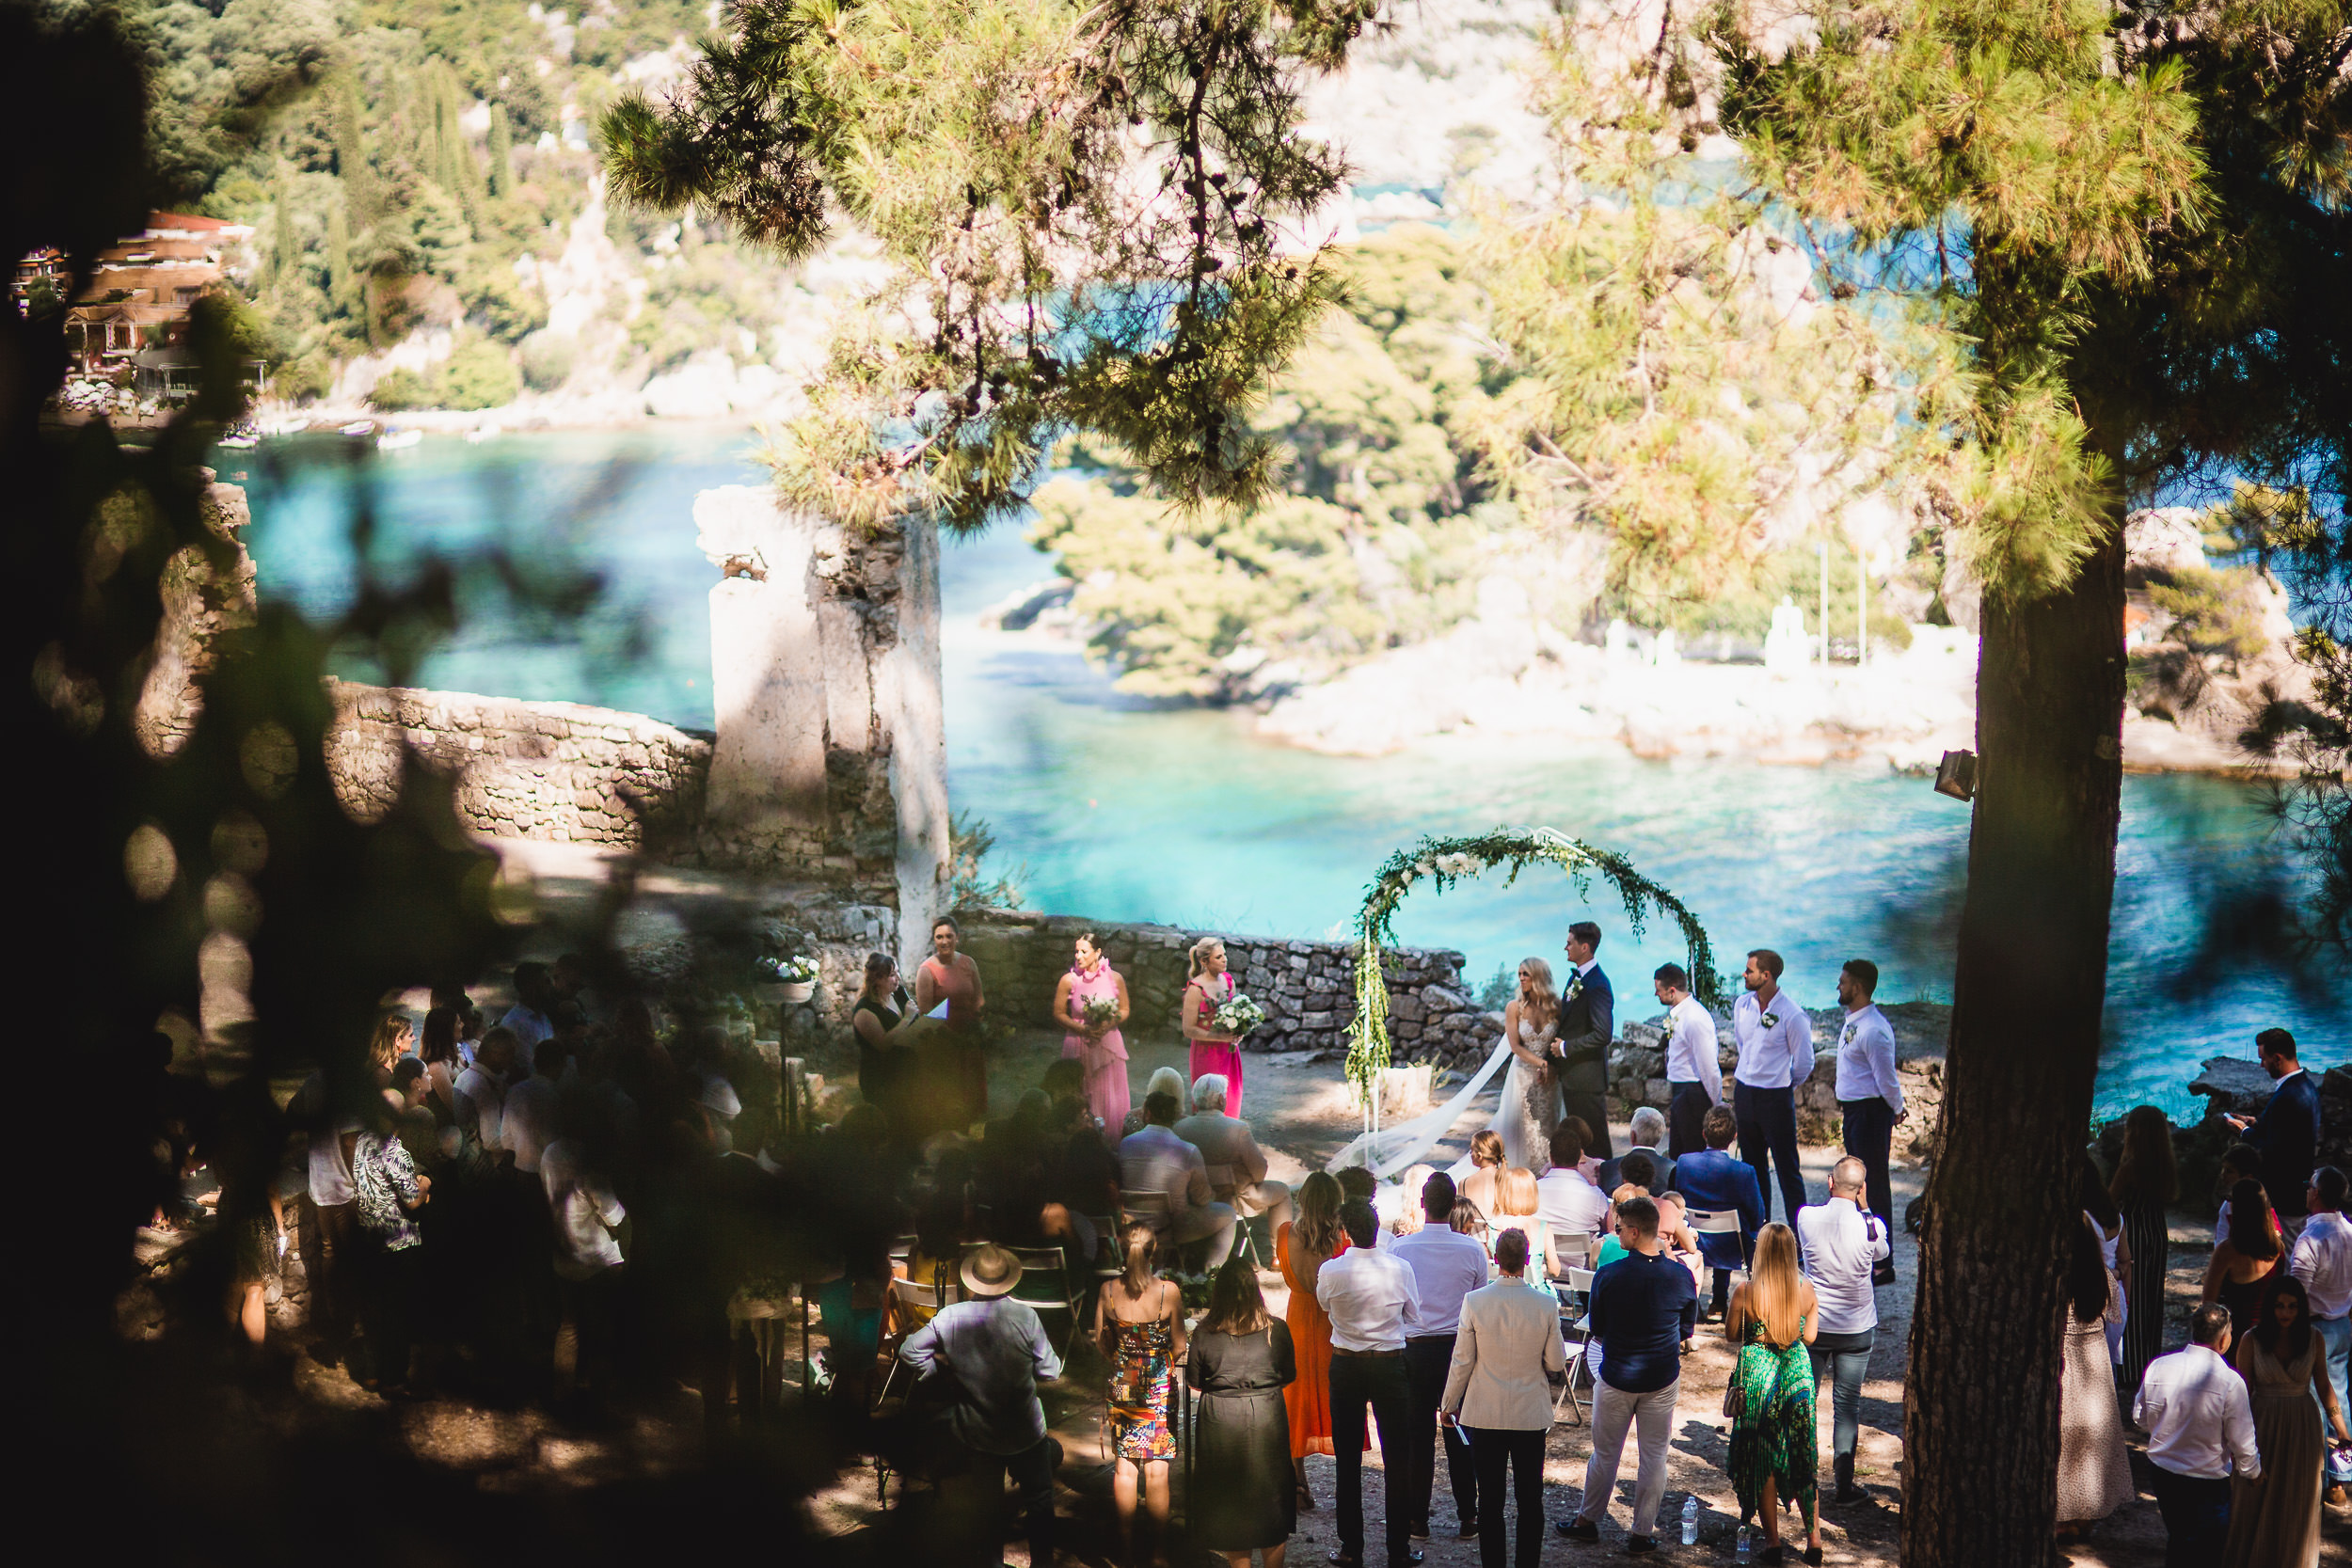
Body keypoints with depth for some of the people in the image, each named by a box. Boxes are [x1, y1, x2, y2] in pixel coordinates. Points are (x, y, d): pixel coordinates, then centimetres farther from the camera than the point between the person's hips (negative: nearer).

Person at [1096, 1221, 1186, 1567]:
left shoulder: (1108, 1291, -7)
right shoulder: (1169, 1291, -15)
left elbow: (1101, 1340, 4)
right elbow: (1179, 1347, -8)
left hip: (1122, 1383, 2)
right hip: (1160, 1383, -2)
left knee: (1124, 1466, 11)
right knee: (1157, 1470, 3)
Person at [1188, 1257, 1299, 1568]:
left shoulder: (1205, 1332, -11)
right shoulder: (1276, 1329, -9)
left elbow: (1193, 1382, -1)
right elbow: (1289, 1376, 3)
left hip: (1220, 1421, -1)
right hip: (1265, 1417, 1)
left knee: (1229, 1499, 13)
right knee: (1269, 1496, 15)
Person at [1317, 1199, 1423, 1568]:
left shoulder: (1331, 1271, -12)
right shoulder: (1399, 1268, -11)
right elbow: (1414, 1321, 1)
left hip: (1345, 1366, 0)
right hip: (1390, 1364, 0)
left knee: (1348, 1459, 9)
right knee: (1397, 1456, 7)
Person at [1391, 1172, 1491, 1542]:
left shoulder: (1399, 1248, -9)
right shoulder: (1473, 1251, -8)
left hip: (1414, 1349, -1)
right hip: (1459, 1348, 1)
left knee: (1417, 1434, 6)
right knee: (1460, 1435, 9)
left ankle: (1417, 1519, 11)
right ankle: (1467, 1517, 14)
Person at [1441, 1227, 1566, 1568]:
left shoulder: (1475, 1301, -12)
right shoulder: (1545, 1305, -11)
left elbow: (1462, 1362, -6)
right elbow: (1556, 1363, -3)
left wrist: (1449, 1404, 8)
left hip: (1485, 1413, 0)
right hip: (1531, 1415, 0)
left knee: (1490, 1499, 8)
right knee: (1530, 1499, 11)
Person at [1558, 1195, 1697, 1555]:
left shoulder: (1606, 1277, -18)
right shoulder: (1681, 1276, -12)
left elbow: (1596, 1329, -3)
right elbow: (1687, 1329, 3)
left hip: (1616, 1377, -1)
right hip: (1663, 1378, 1)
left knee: (1605, 1454, 15)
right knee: (1654, 1455, 11)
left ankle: (1588, 1521, 29)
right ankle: (1642, 1533, 17)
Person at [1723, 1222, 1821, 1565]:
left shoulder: (1746, 1292, -16)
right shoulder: (1807, 1291, -7)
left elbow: (1731, 1334, -3)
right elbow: (1809, 1335, 3)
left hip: (1758, 1372, -3)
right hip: (1797, 1371, 3)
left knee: (1762, 1459, 9)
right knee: (1803, 1458, 15)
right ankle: (1814, 1539, 17)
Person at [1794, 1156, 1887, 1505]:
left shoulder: (1807, 1216, -13)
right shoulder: (1871, 1225, -16)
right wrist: (1864, 1207, 6)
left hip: (1812, 1325, 1)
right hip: (1857, 1328, -1)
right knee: (1847, 1406, 8)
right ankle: (1844, 1485, 12)